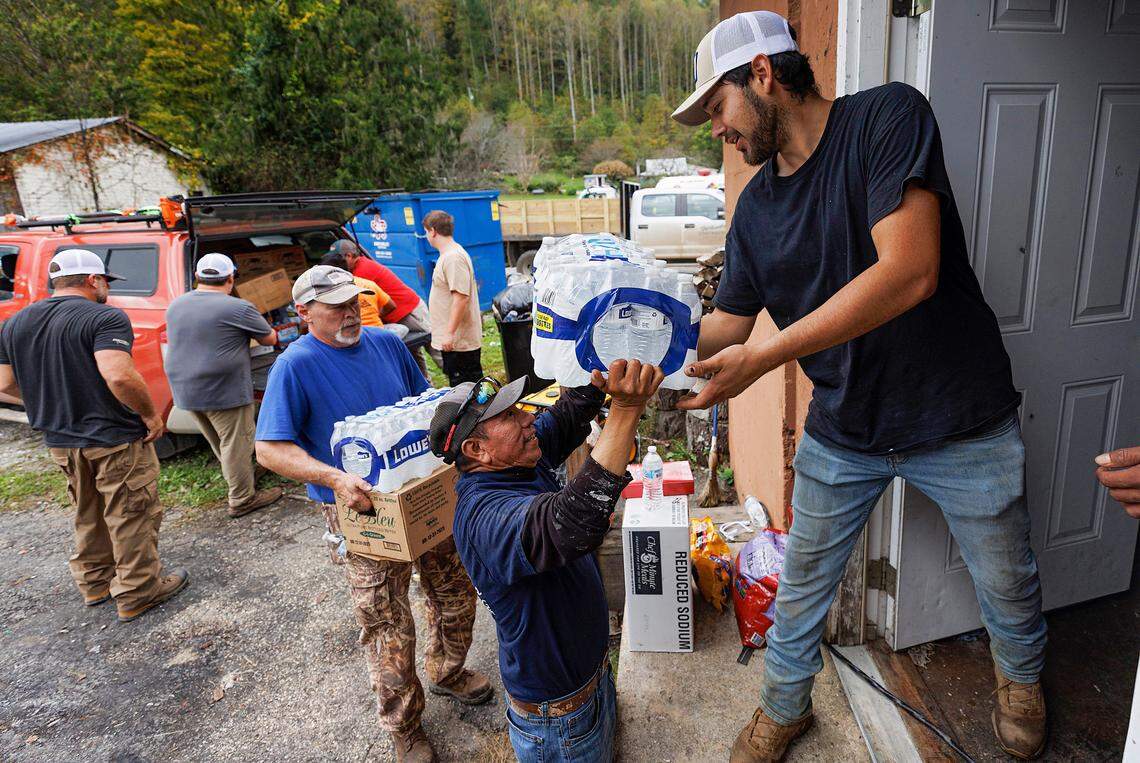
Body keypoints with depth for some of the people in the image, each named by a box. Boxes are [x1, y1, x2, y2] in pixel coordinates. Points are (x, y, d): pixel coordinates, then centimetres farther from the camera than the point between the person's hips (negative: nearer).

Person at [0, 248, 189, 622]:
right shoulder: (105, 318, -17)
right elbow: (118, 375, -31)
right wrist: (151, 414, -19)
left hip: (60, 440, 7)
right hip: (115, 438, -7)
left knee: (88, 515, 24)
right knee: (132, 517, 8)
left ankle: (94, 584, 38)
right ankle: (138, 592, 18)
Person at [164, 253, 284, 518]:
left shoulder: (175, 306, 8)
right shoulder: (238, 308, -14)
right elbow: (270, 339, -3)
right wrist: (249, 330, 18)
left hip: (185, 392, 8)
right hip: (224, 391, -7)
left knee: (220, 443, 21)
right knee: (237, 444, 3)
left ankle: (243, 478, 38)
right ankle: (243, 499, 11)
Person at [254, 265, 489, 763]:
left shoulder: (387, 343, 3)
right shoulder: (295, 366, -14)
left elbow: (425, 401, 14)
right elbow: (270, 449, -17)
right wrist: (336, 479, -31)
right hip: (361, 512, -5)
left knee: (456, 593, 18)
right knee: (388, 628, 5)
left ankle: (447, 672, 47)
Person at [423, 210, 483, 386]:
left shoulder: (453, 257, -18)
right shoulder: (448, 255, 15)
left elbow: (461, 297, -26)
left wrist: (449, 333, -25)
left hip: (459, 342, -11)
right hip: (453, 340, 11)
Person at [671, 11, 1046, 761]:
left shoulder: (888, 115, -18)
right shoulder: (756, 205, -1)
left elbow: (908, 272, -30)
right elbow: (726, 324, 2)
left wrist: (762, 358, -32)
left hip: (961, 421, -3)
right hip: (841, 432, 4)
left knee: (1007, 582, 19)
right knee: (803, 584, 14)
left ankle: (1021, 677, 53)